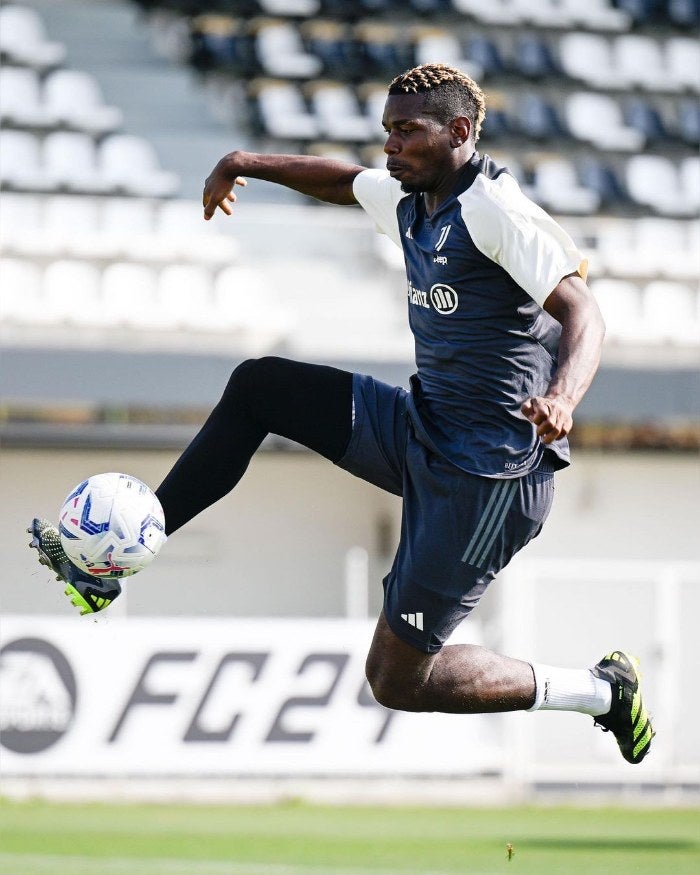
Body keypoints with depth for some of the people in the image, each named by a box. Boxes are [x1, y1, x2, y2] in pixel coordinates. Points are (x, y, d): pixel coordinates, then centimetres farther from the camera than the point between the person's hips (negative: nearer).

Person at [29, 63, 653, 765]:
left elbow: (582, 314, -26)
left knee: (397, 680, -6)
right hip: (419, 430, 9)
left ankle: (602, 690, 9)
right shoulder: (410, 199, 9)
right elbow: (342, 182, 33)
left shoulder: (492, 208, -18)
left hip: (485, 480, -9)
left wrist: (562, 398, -45)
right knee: (256, 386, 10)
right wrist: (246, 165, 33)